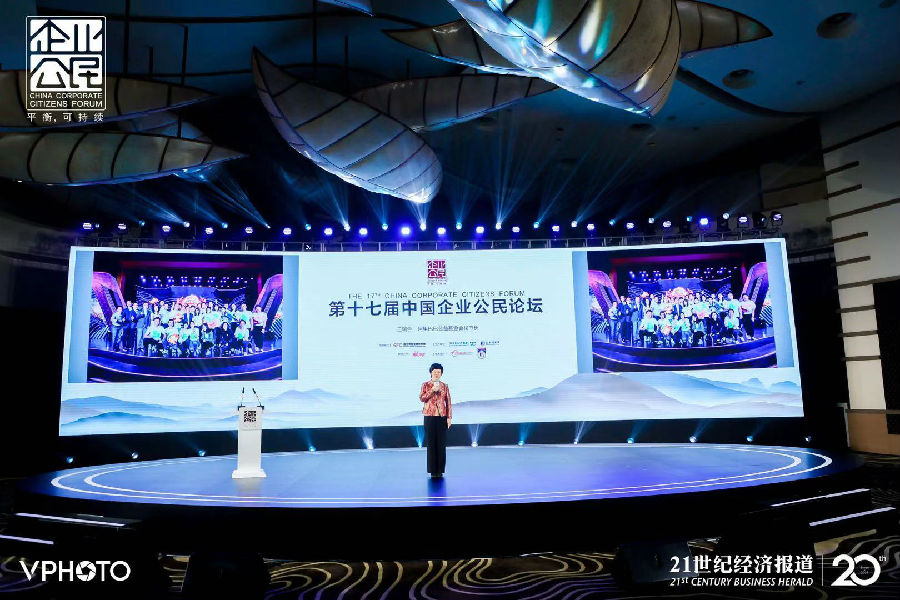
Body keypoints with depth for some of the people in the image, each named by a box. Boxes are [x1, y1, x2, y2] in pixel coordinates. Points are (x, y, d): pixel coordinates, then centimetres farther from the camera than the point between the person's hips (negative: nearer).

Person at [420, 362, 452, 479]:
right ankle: (433, 470, 6)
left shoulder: (444, 386, 8)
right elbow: (421, 398, -6)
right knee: (431, 443, -1)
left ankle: (440, 470, 9)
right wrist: (432, 390, -14)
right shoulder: (425, 385, 6)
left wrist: (449, 417, -1)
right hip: (429, 417, -1)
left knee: (441, 444, 0)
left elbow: (448, 402, 6)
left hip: (442, 417, 1)